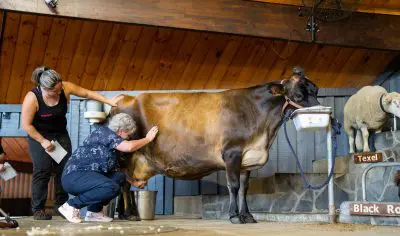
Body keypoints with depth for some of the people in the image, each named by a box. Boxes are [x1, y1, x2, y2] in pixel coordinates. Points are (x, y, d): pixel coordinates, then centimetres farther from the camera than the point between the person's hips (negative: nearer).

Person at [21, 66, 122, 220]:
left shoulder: (65, 88, -17)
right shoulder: (32, 98, -26)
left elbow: (87, 93, -5)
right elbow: (26, 124, -19)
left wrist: (109, 101, -6)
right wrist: (43, 141, -18)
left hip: (61, 134, 4)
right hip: (39, 135, -4)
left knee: (64, 168, -3)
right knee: (42, 170, -12)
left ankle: (61, 205, 8)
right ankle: (37, 209, -4)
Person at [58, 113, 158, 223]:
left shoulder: (113, 148, 18)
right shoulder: (103, 132, -8)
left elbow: (115, 169, 28)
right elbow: (129, 147, -20)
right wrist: (147, 139, -5)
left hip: (86, 176, 10)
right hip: (74, 176, -10)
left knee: (119, 176, 11)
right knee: (112, 187, -26)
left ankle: (94, 211, 7)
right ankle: (71, 205, -12)